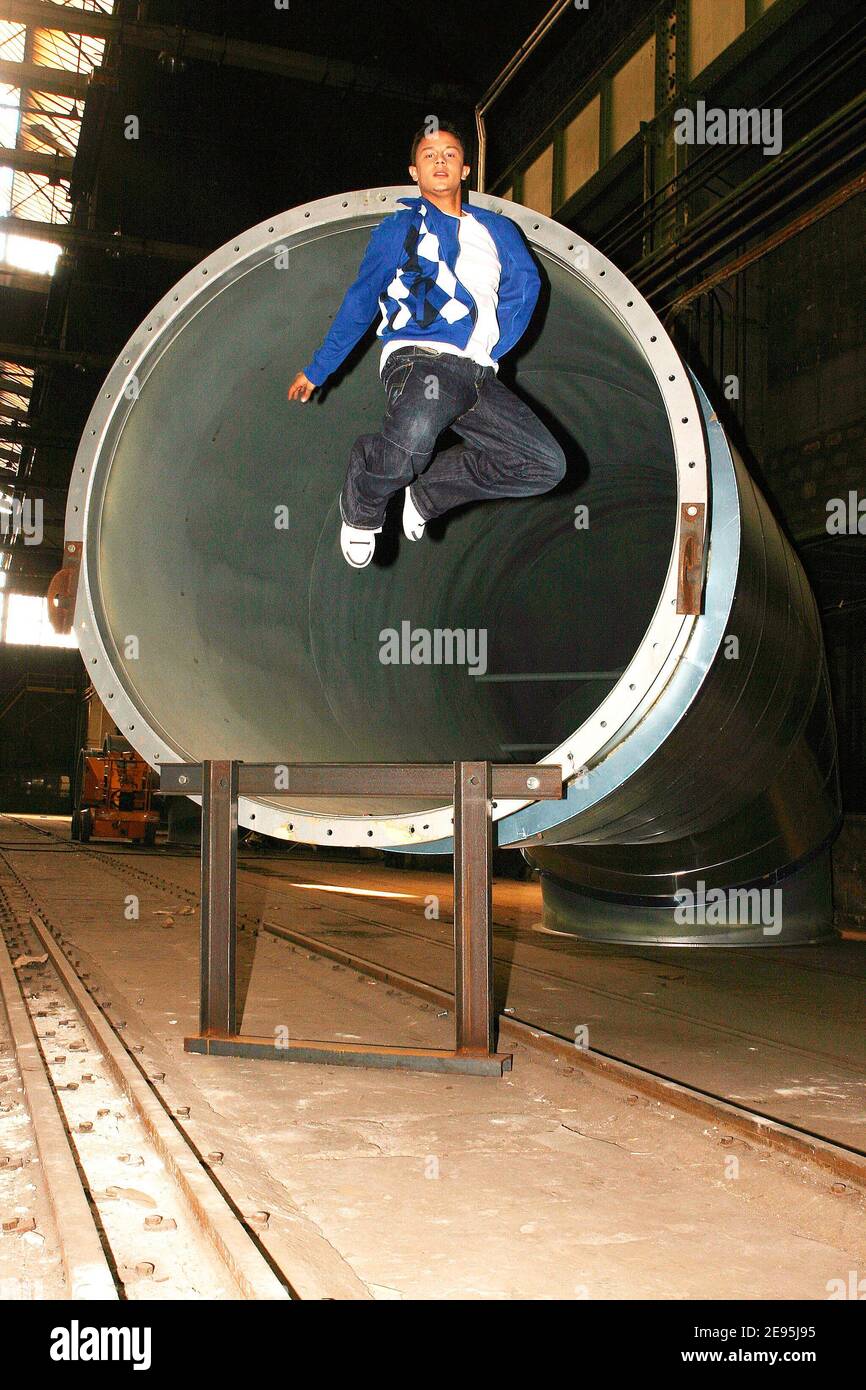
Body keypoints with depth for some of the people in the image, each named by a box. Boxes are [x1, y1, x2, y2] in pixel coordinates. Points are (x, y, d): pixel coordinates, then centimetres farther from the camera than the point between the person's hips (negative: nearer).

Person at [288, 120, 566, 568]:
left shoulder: (497, 229, 25)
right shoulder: (399, 228, 16)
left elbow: (525, 285, 19)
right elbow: (360, 303, 19)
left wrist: (490, 351, 4)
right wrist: (317, 370, 19)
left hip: (478, 374, 5)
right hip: (419, 358, -4)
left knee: (547, 465, -12)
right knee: (410, 441, -38)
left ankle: (429, 489, 4)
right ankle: (362, 502, -3)